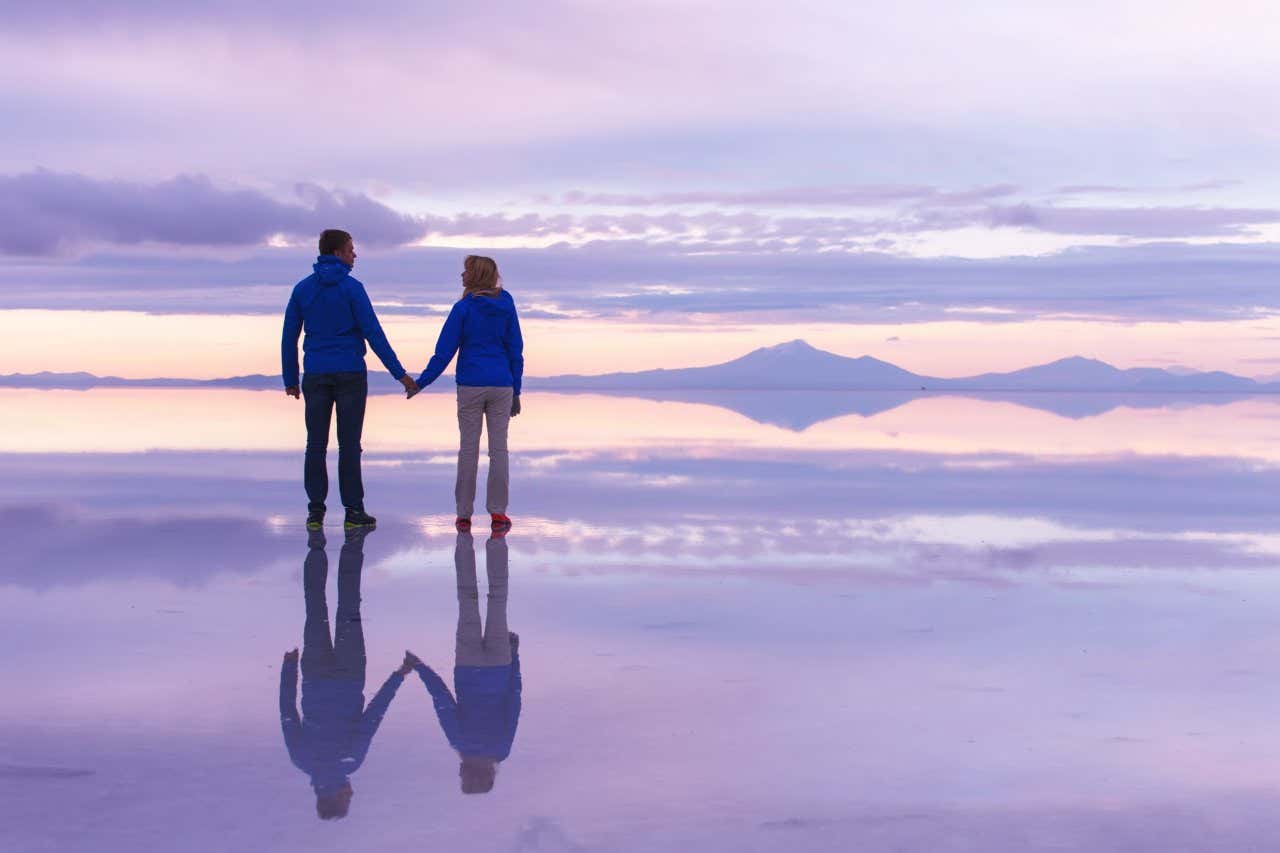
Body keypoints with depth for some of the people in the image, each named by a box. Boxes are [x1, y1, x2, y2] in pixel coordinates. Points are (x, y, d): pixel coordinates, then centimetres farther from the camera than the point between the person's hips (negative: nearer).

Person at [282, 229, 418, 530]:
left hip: (316, 377, 3)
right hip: (350, 375, -3)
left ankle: (316, 511, 3)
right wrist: (399, 373, -7)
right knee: (349, 444, 0)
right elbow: (373, 333, -11)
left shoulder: (302, 289, 5)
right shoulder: (352, 288, -7)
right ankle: (354, 511, 2)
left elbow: (289, 337, 6)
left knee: (316, 445, 6)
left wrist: (290, 379, 15)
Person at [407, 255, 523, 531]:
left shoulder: (463, 308, -5)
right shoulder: (506, 306, 6)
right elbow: (516, 350, 7)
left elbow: (444, 351, -5)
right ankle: (498, 512, 2)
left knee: (468, 449, 4)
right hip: (502, 385, 2)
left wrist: (421, 383, 3)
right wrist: (516, 391, 12)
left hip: (470, 386, -2)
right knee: (499, 448, 4)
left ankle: (464, 514, 5)